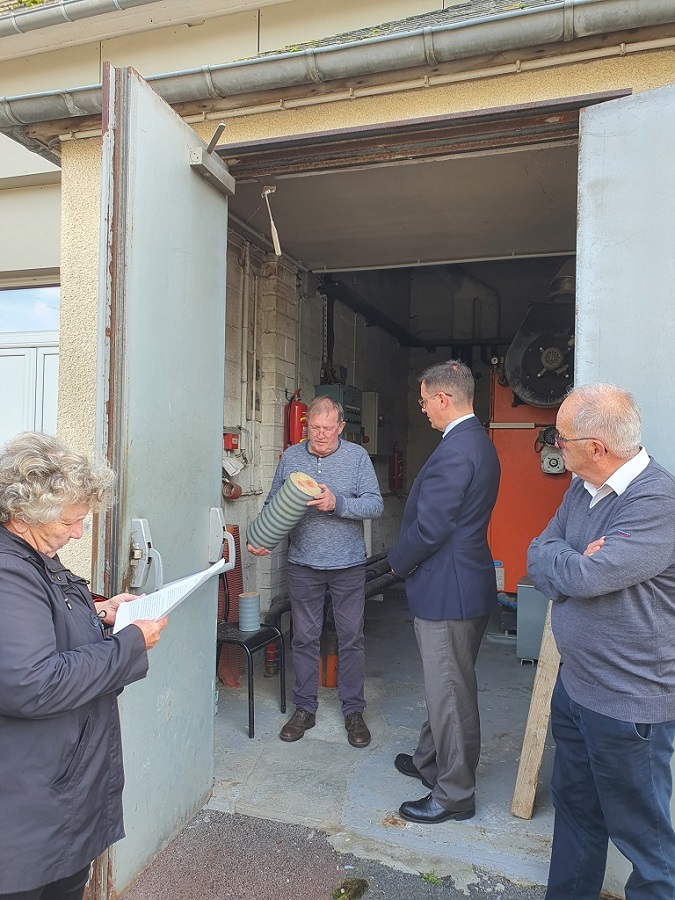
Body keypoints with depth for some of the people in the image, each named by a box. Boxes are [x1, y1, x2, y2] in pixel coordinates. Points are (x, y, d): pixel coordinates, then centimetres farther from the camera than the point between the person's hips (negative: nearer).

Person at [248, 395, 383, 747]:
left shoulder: (357, 456, -5)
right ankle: (304, 708, 27)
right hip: (303, 564, 2)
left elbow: (375, 504, -12)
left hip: (348, 564, -1)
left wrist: (337, 503, -26)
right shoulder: (290, 457, 2)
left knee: (351, 638, 8)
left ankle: (353, 710, 24)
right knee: (304, 638, 11)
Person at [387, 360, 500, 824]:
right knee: (446, 687, 24)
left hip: (449, 590, -10)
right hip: (468, 583, 11)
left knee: (450, 695, 5)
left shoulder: (455, 450, -23)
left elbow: (429, 528, -25)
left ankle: (454, 794, 22)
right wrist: (408, 560, 14)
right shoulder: (479, 441, 10)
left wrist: (398, 561, -6)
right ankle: (430, 760, 42)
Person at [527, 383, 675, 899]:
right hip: (575, 684, 8)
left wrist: (556, 559, -9)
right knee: (574, 808, 24)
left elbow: (585, 575, -29)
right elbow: (538, 559, 2)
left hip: (629, 704, -8)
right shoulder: (582, 490, 4)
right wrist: (575, 565, -17)